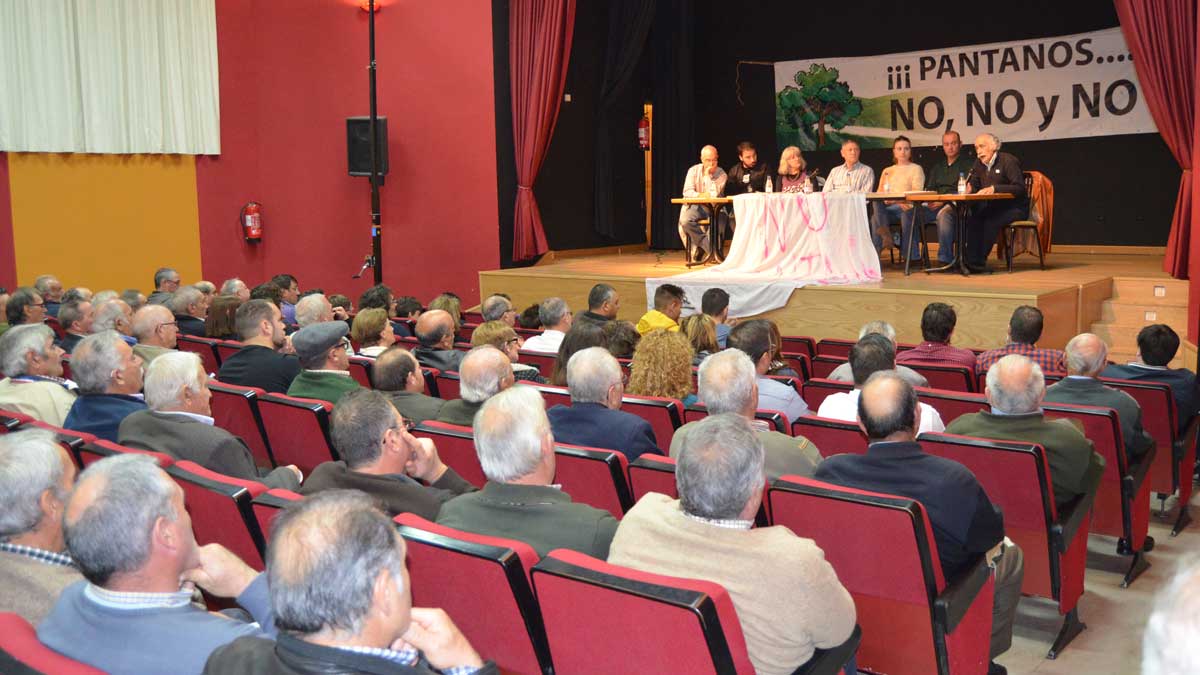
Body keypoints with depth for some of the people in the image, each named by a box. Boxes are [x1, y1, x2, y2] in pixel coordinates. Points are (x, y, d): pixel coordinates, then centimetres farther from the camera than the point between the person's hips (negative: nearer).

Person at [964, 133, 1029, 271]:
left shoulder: (1008, 161, -10)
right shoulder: (979, 163, 12)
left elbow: (1019, 188, -18)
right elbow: (974, 187, 16)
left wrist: (994, 188, -29)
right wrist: (968, 189, -10)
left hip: (1014, 208, -6)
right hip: (992, 207, 6)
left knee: (991, 221, -33)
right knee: (973, 218, -24)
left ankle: (979, 261, -29)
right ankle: (971, 259, -28)